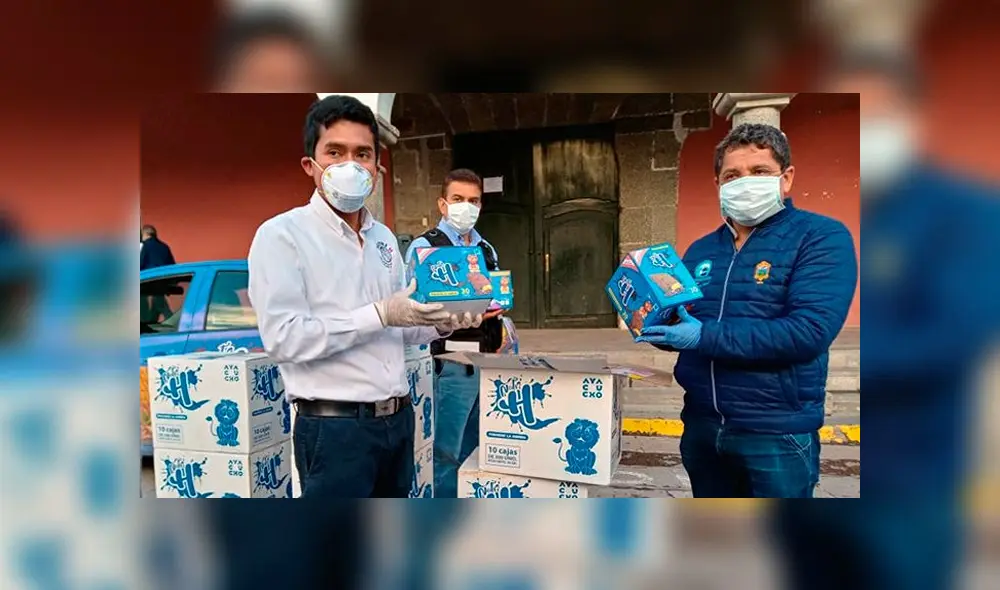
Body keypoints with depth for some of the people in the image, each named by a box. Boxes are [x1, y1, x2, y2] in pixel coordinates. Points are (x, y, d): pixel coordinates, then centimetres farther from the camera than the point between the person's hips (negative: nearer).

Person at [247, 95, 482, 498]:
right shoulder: (282, 235, -9)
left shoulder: (384, 238, 11)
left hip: (397, 419, 7)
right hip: (335, 427, -6)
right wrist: (381, 314, -22)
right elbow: (283, 338, -19)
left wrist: (441, 324, -2)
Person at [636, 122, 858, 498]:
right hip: (701, 426, 6)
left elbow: (810, 330, -21)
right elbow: (678, 322, 15)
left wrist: (705, 336, -22)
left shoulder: (821, 238, -8)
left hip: (777, 434, -5)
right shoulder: (700, 250, 9)